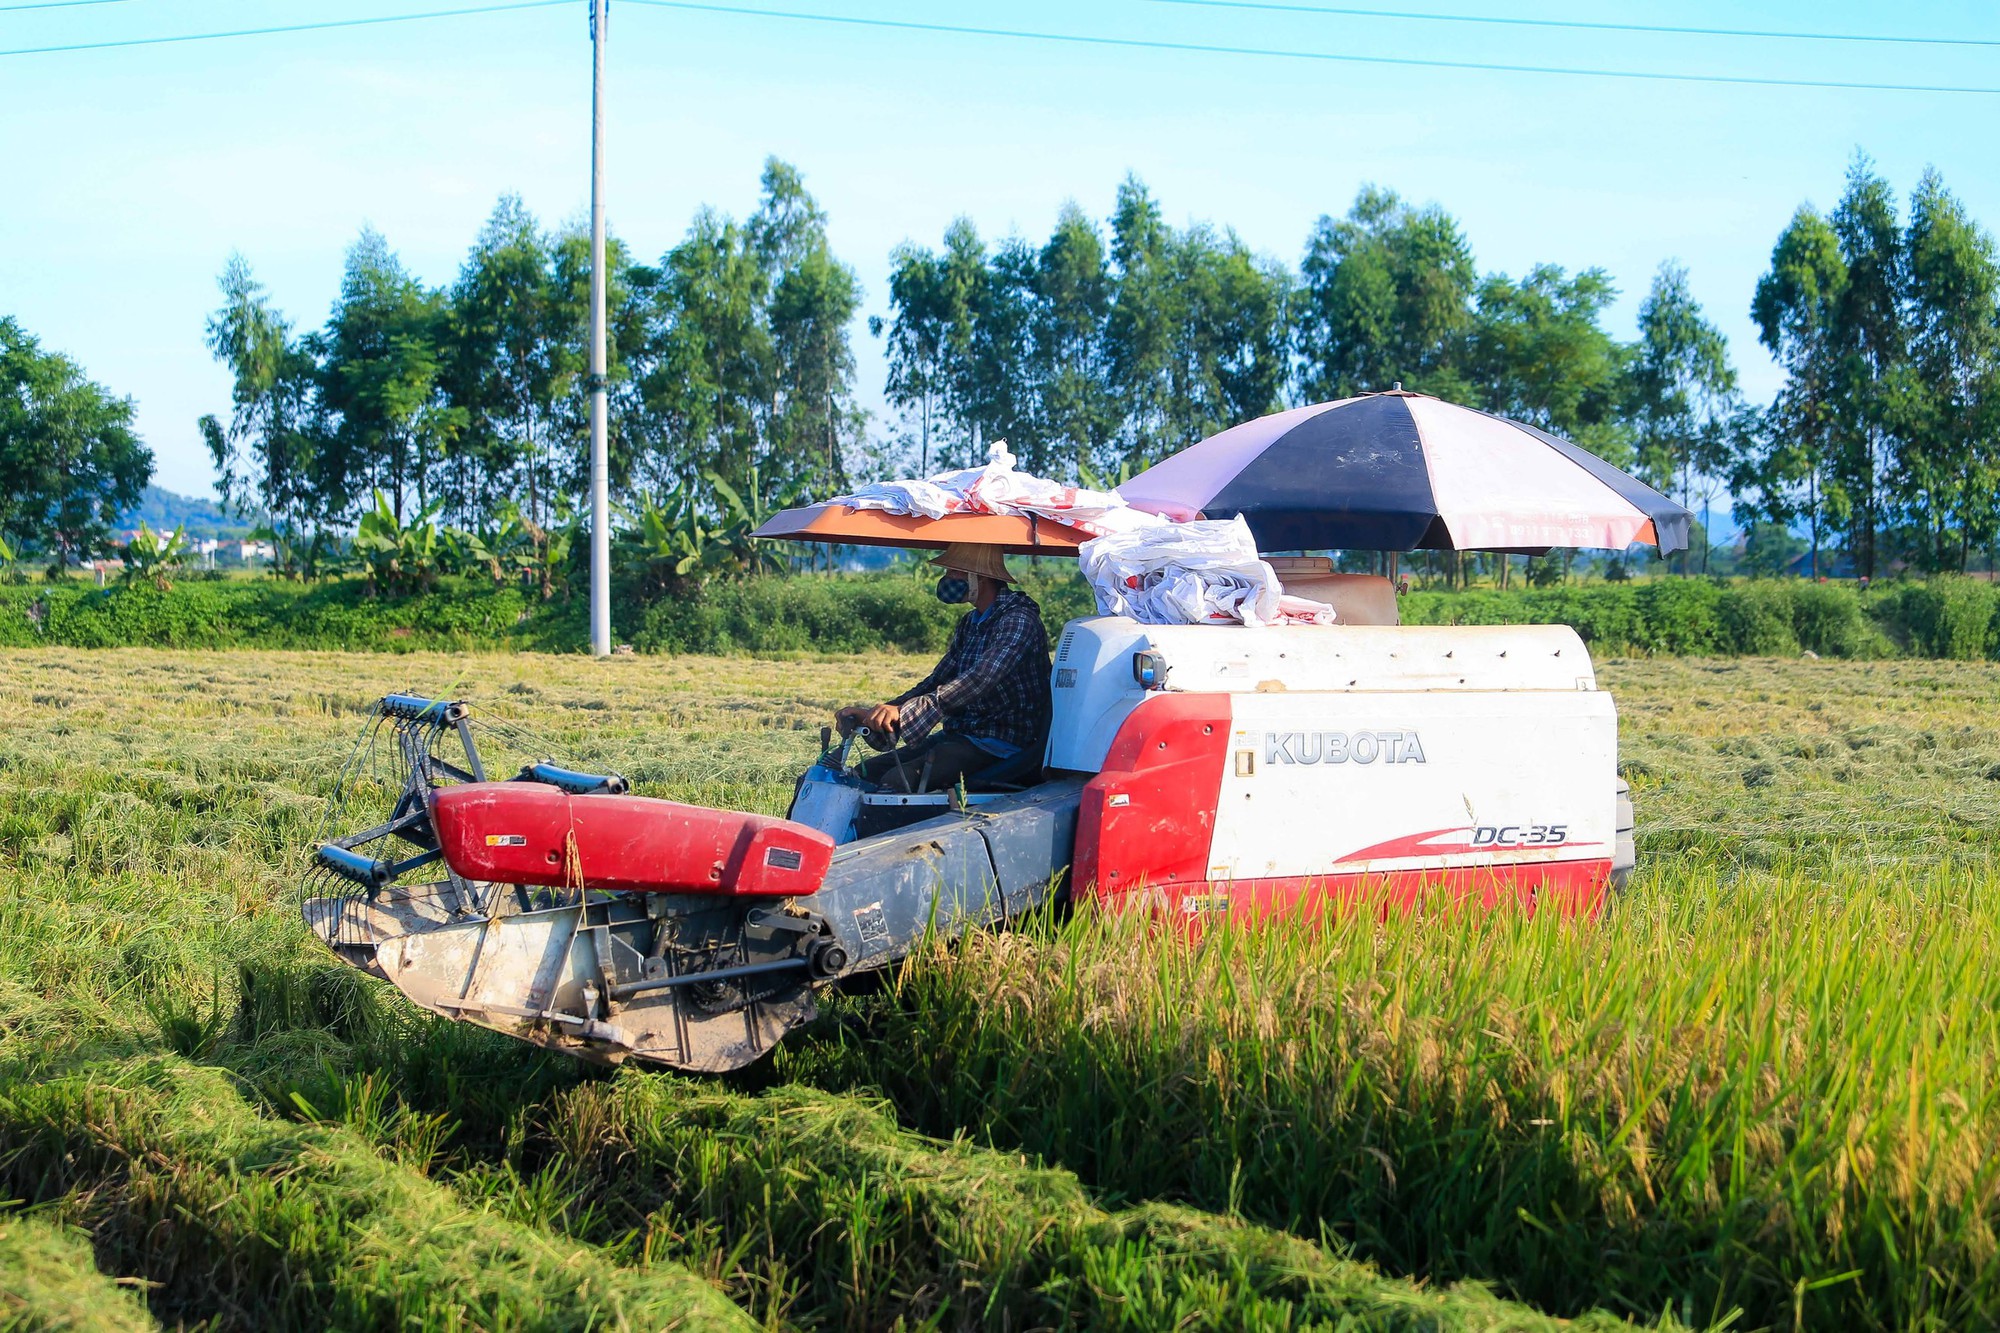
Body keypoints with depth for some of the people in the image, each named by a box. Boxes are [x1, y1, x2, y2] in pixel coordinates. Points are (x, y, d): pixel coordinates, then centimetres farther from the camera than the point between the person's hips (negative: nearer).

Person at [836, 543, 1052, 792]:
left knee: (896, 781, -26)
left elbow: (980, 681, -29)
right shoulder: (970, 623, 16)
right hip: (958, 734, 9)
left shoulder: (1019, 620, -15)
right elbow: (936, 681, 17)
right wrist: (879, 713, 1)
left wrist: (904, 711, -38)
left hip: (1000, 746, -9)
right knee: (865, 773, -4)